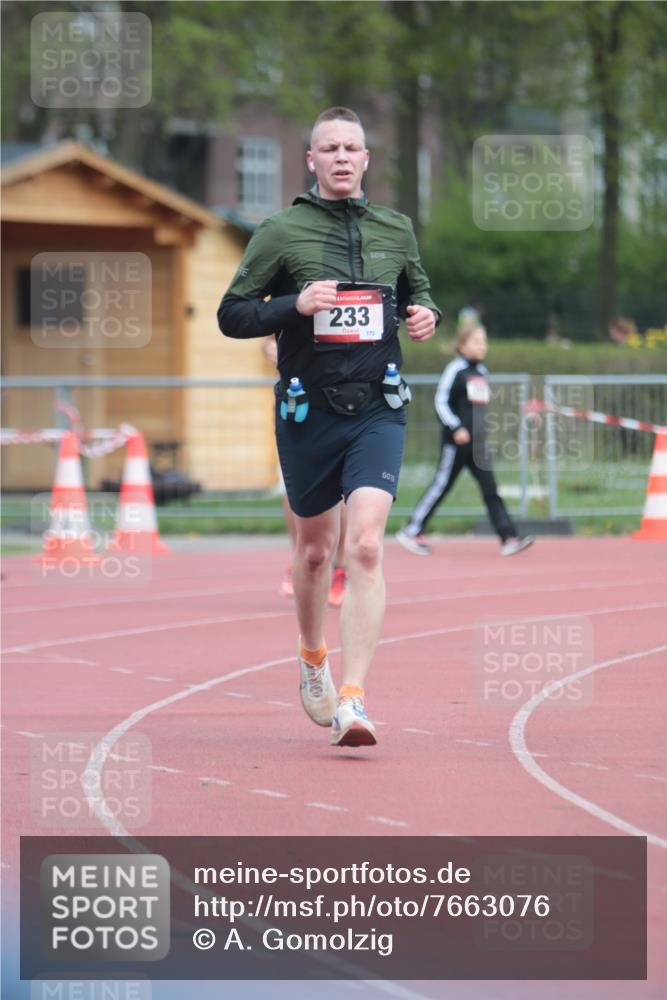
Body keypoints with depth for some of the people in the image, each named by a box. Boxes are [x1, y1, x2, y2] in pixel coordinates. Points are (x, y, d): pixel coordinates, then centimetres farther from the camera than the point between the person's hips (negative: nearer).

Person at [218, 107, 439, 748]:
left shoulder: (395, 230, 9)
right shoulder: (281, 232, -1)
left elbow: (417, 289, 26)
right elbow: (231, 315, 0)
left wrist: (426, 315, 3)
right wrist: (296, 305, -16)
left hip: (377, 411, 1)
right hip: (308, 412, 0)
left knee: (365, 547, -16)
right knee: (315, 551, 12)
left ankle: (353, 702, -21)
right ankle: (313, 661, 41)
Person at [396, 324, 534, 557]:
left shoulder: (482, 371, 13)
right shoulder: (455, 370, -9)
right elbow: (441, 402, -12)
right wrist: (456, 428, -19)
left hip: (477, 442, 7)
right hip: (456, 441, -7)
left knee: (490, 489, 0)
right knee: (441, 486, 0)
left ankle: (508, 538, -6)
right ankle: (412, 531, 11)